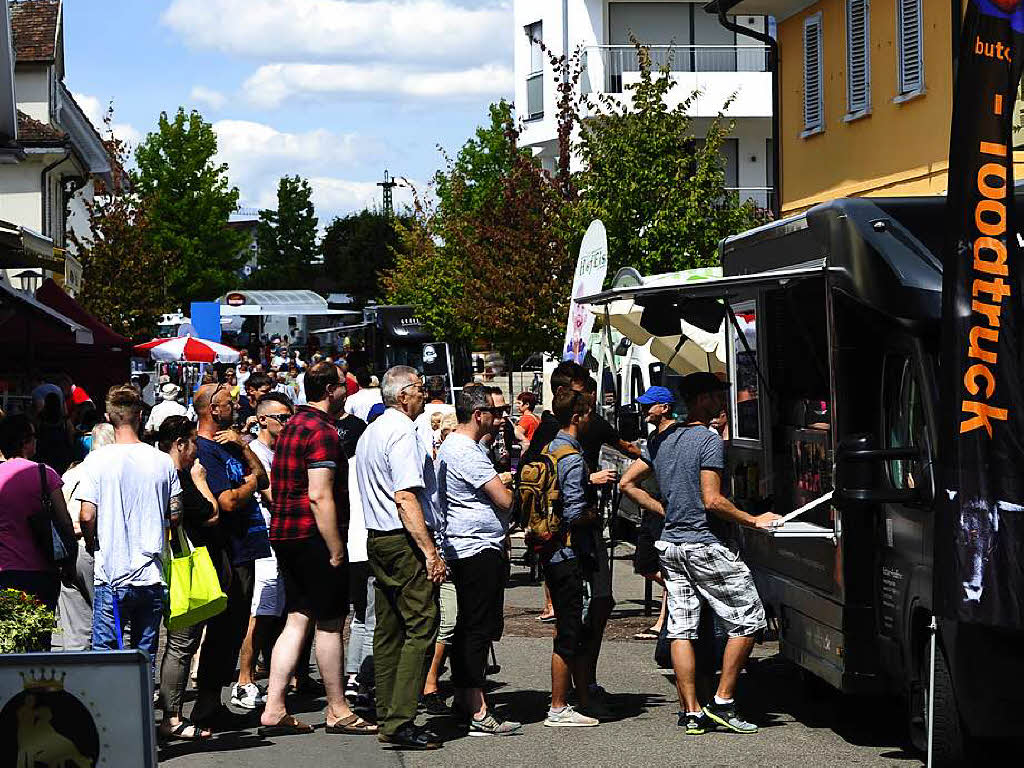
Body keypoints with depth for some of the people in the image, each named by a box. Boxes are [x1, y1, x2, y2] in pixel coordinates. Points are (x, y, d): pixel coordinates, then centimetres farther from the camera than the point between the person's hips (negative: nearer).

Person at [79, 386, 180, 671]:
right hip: (152, 576, 3)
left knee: (105, 655, 2)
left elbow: (87, 516, -10)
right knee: (146, 657, 10)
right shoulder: (163, 461, 1)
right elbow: (175, 515, 7)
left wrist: (91, 544, 10)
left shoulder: (96, 461, -7)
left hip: (112, 574, -3)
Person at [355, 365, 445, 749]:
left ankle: (387, 717, 13)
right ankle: (400, 721, -16)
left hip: (377, 539, 10)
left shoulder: (370, 432, 18)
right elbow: (406, 498, -21)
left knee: (388, 629, 11)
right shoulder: (402, 433, -14)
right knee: (421, 627, -11)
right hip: (405, 541, -10)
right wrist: (430, 551, -22)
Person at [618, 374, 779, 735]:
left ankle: (691, 712, 6)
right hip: (703, 544, -8)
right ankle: (722, 703, 0)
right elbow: (712, 501, -19)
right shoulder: (710, 440, -12)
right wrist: (754, 520, -9)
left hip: (670, 544, 8)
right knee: (748, 618, 2)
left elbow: (628, 484, 15)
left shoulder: (661, 439, 12)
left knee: (681, 629, 6)